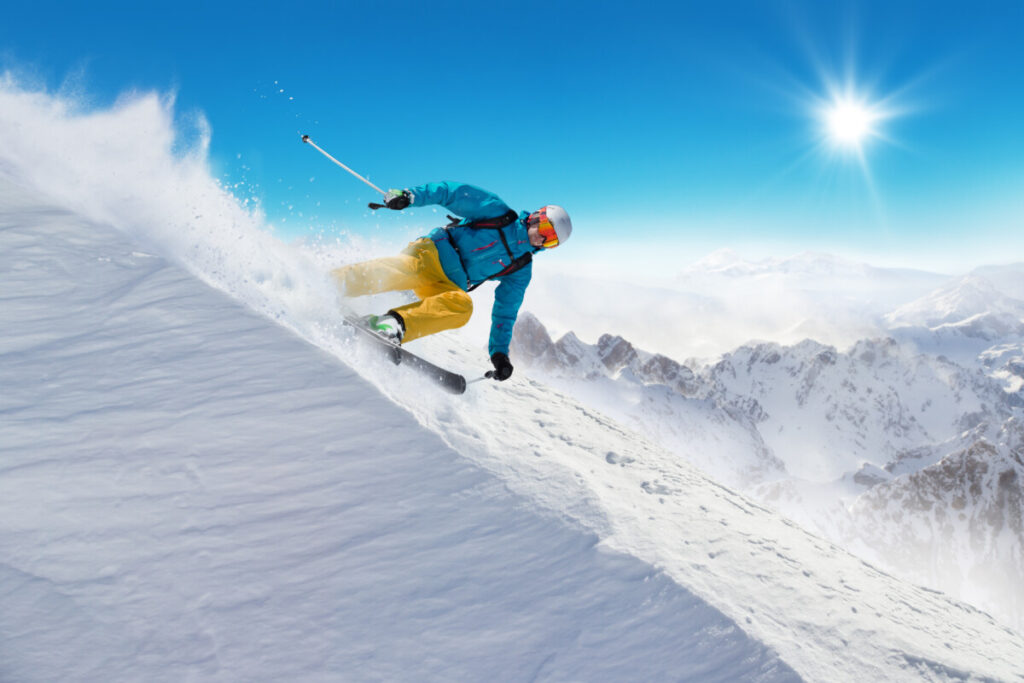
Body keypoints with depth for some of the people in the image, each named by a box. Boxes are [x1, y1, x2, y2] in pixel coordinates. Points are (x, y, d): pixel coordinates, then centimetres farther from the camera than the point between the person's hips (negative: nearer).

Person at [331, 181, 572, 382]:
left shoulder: (521, 270, 14)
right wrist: (410, 195, -16)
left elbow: (504, 313, 17)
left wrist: (499, 352, 5)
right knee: (406, 269, -36)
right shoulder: (498, 211, 3)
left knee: (462, 306, -31)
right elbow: (453, 192, -1)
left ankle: (394, 323, -42)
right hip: (433, 253, -3)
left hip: (450, 285, 3)